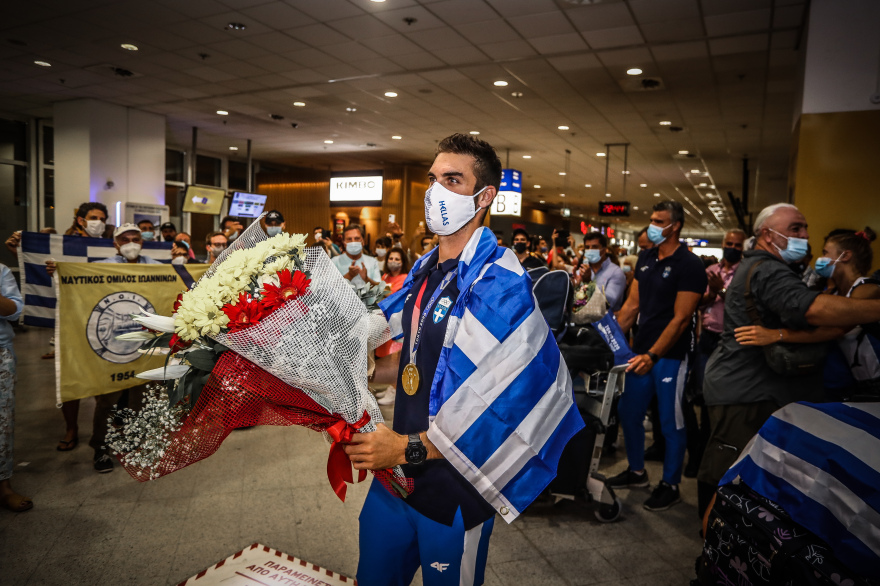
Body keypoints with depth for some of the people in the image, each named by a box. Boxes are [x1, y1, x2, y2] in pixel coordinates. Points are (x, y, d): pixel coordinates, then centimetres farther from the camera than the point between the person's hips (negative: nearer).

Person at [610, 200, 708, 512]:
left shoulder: (689, 265, -12)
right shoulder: (646, 258, 9)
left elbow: (680, 319, -17)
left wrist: (652, 356, -23)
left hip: (670, 355, -7)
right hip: (642, 350, 7)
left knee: (670, 422, 4)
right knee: (628, 412, 13)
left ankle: (670, 485, 21)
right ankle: (636, 471, 33)